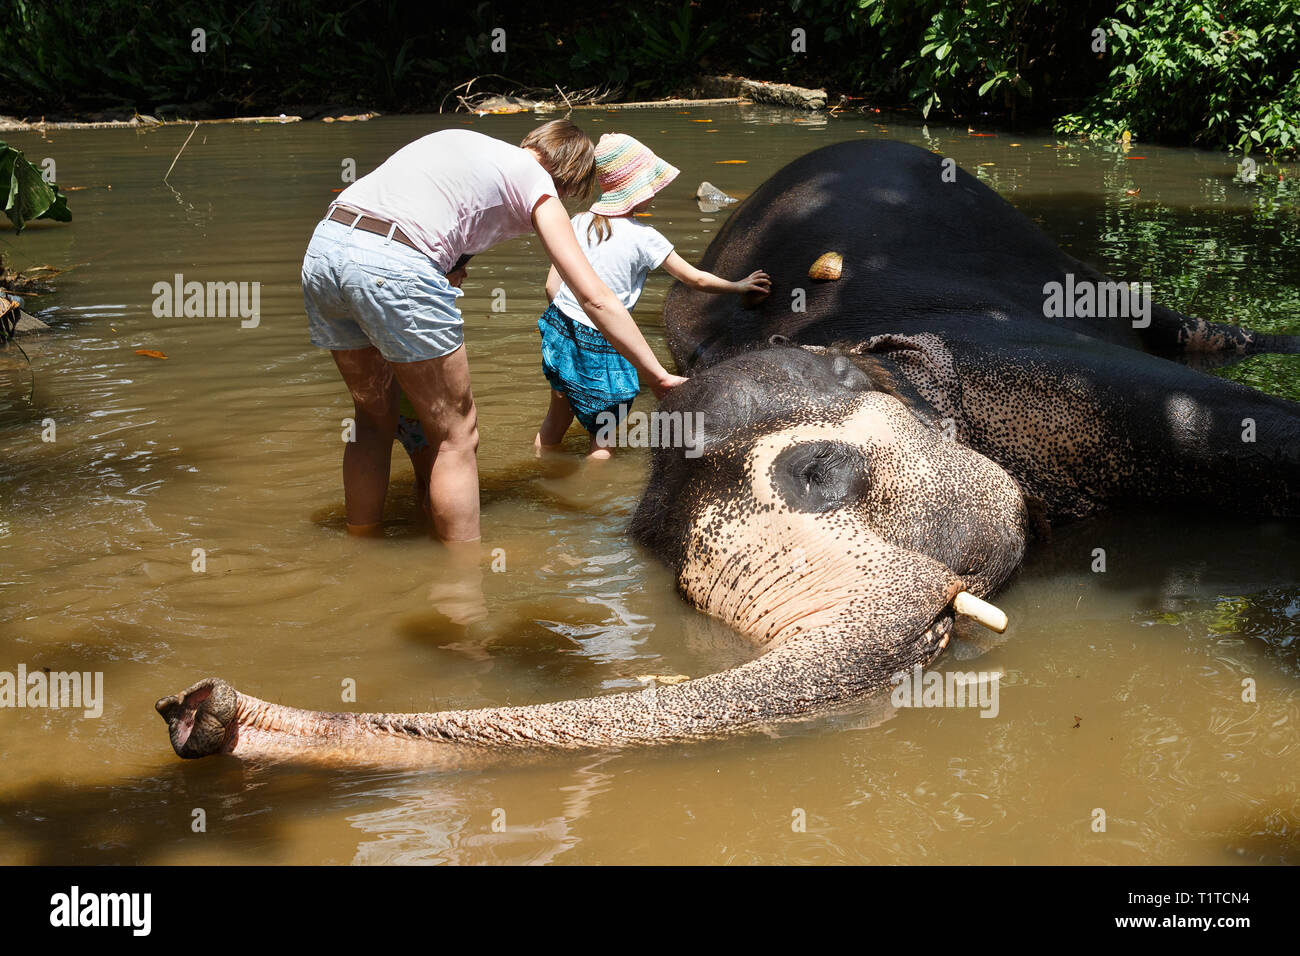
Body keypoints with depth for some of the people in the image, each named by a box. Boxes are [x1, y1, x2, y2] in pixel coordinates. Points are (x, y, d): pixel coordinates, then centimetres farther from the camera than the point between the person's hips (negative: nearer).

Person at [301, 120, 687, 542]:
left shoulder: (458, 139, 29)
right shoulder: (537, 181, 11)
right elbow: (595, 298, 6)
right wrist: (657, 376, 10)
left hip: (323, 244, 7)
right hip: (392, 268, -7)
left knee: (374, 417, 24)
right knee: (456, 434, 8)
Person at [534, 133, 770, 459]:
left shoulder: (580, 222, 1)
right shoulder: (642, 237, -13)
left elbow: (552, 286, 3)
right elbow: (695, 279, -3)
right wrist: (739, 285, 13)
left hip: (559, 332, 6)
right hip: (599, 347, -6)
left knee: (556, 419, 26)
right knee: (602, 440, 12)